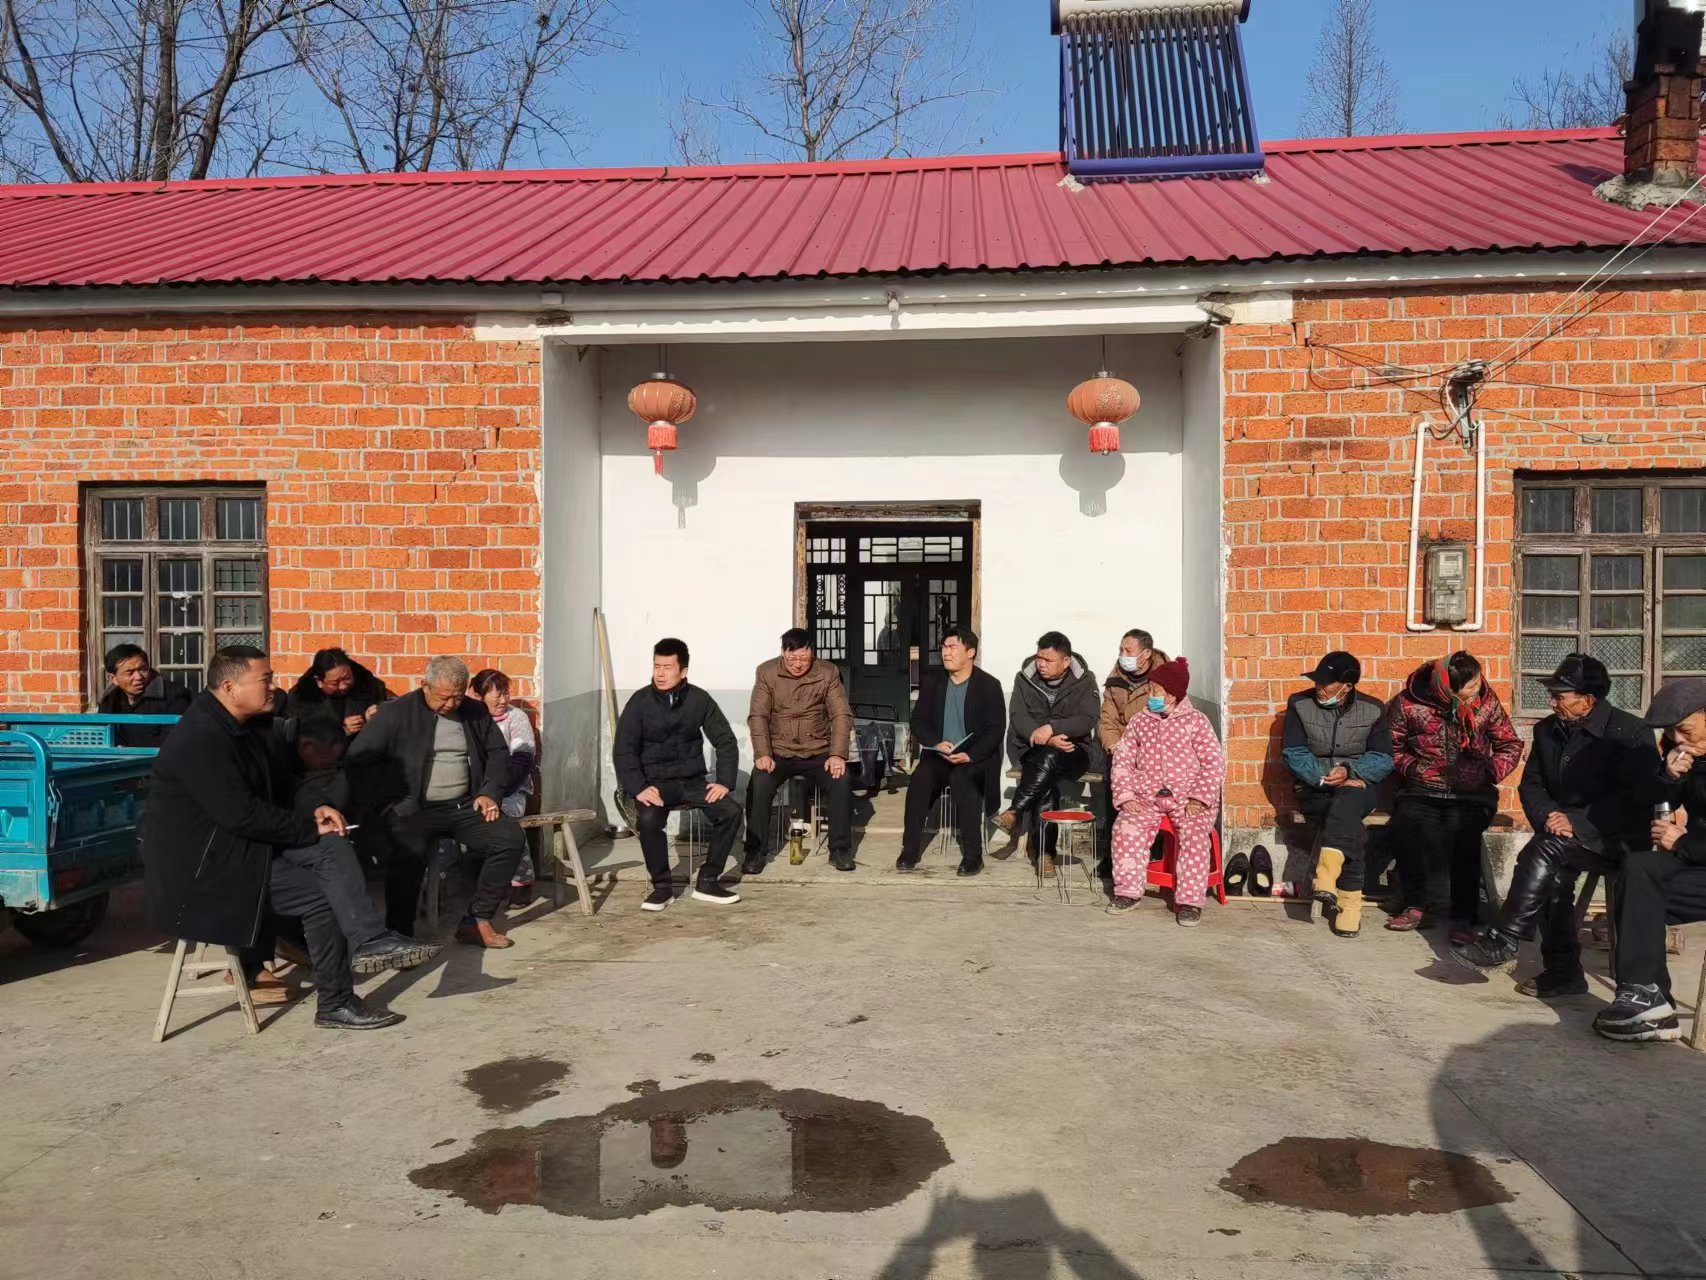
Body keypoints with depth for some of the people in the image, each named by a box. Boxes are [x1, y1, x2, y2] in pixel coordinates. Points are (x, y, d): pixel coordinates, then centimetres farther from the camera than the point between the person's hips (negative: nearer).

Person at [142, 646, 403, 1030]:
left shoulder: (235, 728, 10)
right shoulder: (202, 740, -22)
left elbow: (275, 794, 17)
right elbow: (241, 814, -26)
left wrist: (311, 813, -1)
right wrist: (310, 827, -17)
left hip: (226, 848, 10)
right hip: (201, 866, -10)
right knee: (320, 895, -18)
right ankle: (336, 1005, -6)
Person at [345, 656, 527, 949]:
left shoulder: (476, 712, 11)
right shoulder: (396, 713, -2)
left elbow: (498, 752, 19)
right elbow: (358, 759, -6)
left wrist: (490, 792, 2)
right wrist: (389, 803, -14)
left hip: (465, 805, 4)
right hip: (414, 810, -4)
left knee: (512, 838, -17)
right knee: (410, 851, -36)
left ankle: (476, 922, -7)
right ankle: (399, 934, -20)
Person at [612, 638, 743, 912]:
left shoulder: (699, 699, -1)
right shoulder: (640, 701, -6)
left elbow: (726, 741, 3)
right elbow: (623, 751, -8)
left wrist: (725, 782, -10)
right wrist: (638, 788, -21)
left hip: (692, 780, 2)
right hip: (655, 782, -2)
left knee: (731, 811, -21)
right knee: (649, 820, -33)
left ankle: (707, 881, -5)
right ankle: (662, 886, -11)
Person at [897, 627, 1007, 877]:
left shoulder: (989, 685, -1)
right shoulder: (931, 681, 10)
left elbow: (996, 729, -8)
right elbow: (918, 722, 7)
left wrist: (970, 756, -22)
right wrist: (936, 743, -13)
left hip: (975, 758, -3)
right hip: (938, 754, 3)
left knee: (961, 778, -35)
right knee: (919, 778, -28)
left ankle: (973, 855, -25)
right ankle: (910, 851, -19)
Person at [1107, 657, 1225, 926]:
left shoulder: (1195, 721, 0)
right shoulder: (1139, 721, 10)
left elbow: (1214, 762, -4)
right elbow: (1122, 760, 7)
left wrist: (1199, 798, -15)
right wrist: (1125, 796, -6)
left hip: (1187, 797, -2)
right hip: (1146, 796, 2)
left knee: (1195, 834, -29)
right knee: (1126, 828, -24)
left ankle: (1189, 901, -21)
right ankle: (1129, 893, -11)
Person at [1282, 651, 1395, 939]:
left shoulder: (1373, 709, 2)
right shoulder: (1299, 704, -1)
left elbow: (1383, 759, -1)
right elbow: (1294, 754, -6)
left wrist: (1349, 771, -20)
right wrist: (1324, 778, -21)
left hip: (1357, 787, 1)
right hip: (1314, 789, 0)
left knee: (1347, 800, -38)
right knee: (1352, 826, -33)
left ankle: (1326, 876, -48)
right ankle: (1349, 901, -34)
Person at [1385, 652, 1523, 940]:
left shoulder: (1487, 702, 1)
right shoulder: (1407, 704, -4)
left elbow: (1510, 745, 10)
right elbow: (1391, 748, 7)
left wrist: (1491, 771, -8)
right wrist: (1415, 769, -10)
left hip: (1472, 794, 0)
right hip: (1422, 790, 0)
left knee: (1461, 826, -32)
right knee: (1409, 819, -32)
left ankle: (1464, 915, -24)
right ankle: (1418, 902, -19)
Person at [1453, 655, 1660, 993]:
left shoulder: (1632, 733, -11)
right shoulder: (1547, 730, 8)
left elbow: (1638, 799, -17)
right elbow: (1531, 784, 10)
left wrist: (1577, 822, -24)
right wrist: (1549, 816, -12)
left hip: (1616, 838, -6)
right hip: (1564, 836, 6)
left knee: (1545, 851, -29)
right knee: (1552, 872, -25)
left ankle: (1502, 942, -25)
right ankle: (1562, 971, -18)